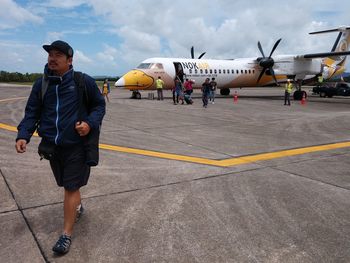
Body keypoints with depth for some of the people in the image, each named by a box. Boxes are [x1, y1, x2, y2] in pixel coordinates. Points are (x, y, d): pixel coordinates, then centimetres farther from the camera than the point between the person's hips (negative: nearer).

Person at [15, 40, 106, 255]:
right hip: (52, 146, 4)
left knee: (71, 187, 0)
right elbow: (32, 113, 7)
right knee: (67, 185, 20)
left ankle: (67, 234, 11)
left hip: (76, 146, -4)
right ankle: (78, 207, 49)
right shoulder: (41, 84, 4)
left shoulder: (84, 81, -6)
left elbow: (100, 105, 4)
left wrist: (90, 123, -14)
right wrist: (23, 136, -8)